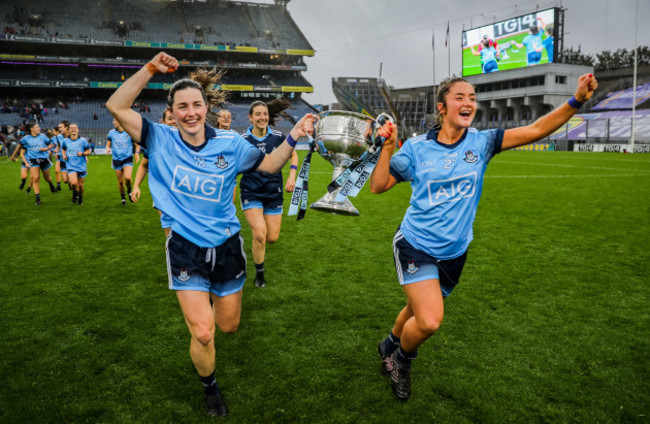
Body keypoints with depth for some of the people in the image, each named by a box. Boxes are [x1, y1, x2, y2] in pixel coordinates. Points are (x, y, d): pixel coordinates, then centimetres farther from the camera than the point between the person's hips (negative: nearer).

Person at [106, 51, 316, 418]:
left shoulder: (230, 144, -6)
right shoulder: (161, 140, -8)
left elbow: (270, 165, 5)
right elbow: (117, 106, -15)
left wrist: (292, 139, -11)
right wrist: (151, 69, -22)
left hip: (227, 247, 2)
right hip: (186, 250, -2)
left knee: (228, 326, 17)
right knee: (202, 334, -5)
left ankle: (210, 304, 56)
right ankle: (210, 387, 27)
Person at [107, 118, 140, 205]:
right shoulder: (111, 133, 3)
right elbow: (108, 144, 12)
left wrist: (137, 153, -1)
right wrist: (108, 149, -10)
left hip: (127, 159, -3)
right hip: (116, 160, 3)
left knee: (127, 177, -24)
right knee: (120, 181, 5)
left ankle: (129, 191, 6)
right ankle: (123, 197, 26)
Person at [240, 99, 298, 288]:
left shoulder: (278, 137, -2)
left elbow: (293, 154, 13)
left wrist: (292, 176, 2)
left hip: (274, 193, 3)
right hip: (251, 193, -2)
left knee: (272, 237, 3)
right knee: (260, 234, -16)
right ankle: (259, 273, 9)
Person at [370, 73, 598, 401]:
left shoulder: (481, 142, -4)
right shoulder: (417, 147, -8)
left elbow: (535, 130, -12)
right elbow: (378, 186, -5)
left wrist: (576, 101, -24)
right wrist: (388, 147, -16)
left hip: (453, 253, 4)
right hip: (415, 245, -3)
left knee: (421, 311, 19)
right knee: (430, 321, -17)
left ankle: (391, 344, 52)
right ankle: (401, 359, 18)